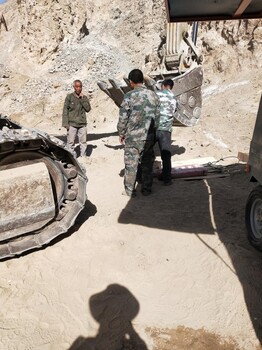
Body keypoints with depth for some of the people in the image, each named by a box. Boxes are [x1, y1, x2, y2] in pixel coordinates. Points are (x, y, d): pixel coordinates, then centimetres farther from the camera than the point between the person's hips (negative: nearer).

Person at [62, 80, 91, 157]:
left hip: (82, 124, 3)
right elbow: (65, 110, -2)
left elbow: (88, 109, -1)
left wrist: (82, 99, -8)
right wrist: (66, 123, -8)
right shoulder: (69, 97, -1)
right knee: (71, 142, 0)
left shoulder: (84, 97, 9)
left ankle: (83, 156, 17)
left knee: (83, 142, 6)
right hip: (72, 124, -2)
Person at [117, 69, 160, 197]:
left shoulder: (129, 96, -11)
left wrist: (121, 134, 4)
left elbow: (123, 118, -8)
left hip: (133, 136, -4)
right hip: (149, 136, 4)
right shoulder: (153, 95, 3)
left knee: (131, 163, 6)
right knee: (147, 163, 12)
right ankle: (146, 189, 20)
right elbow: (157, 116, 8)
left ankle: (129, 190, 14)